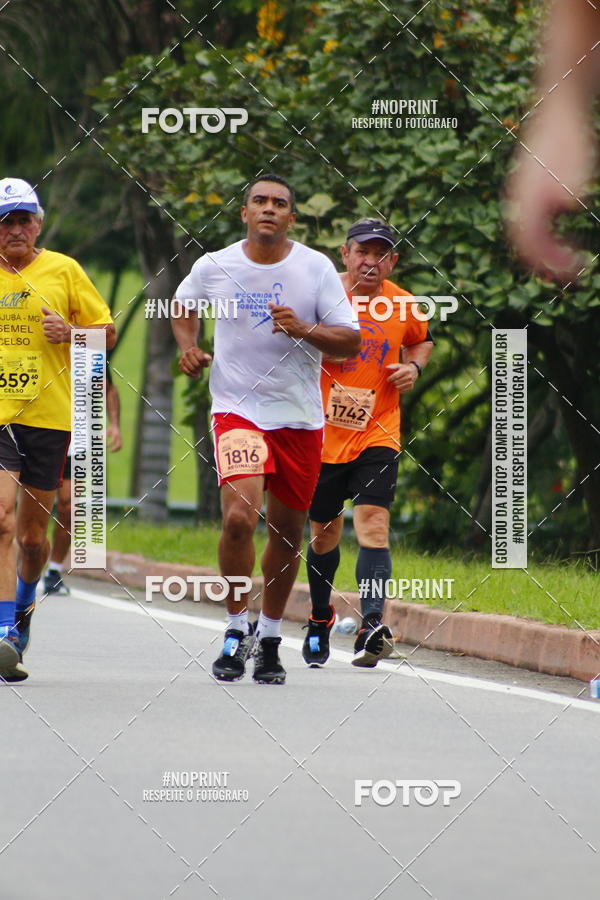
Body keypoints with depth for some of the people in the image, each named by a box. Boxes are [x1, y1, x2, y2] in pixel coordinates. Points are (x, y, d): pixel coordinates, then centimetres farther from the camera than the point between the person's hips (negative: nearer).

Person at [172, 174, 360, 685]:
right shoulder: (213, 267, -1)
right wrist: (188, 346, 3)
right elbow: (184, 306, 22)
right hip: (238, 409, -2)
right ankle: (237, 628, -2)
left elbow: (351, 341, -3)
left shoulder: (316, 269, -3)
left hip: (300, 417, 2)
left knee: (287, 532, 9)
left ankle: (269, 637, 27)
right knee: (239, 517, -21)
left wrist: (304, 330, -20)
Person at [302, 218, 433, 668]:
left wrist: (414, 366, 1)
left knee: (373, 523, -19)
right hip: (323, 434, 0)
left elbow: (422, 341, 21)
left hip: (377, 435, 0)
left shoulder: (404, 306, 0)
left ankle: (372, 626, -29)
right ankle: (321, 619, 37)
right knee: (324, 533, 12)